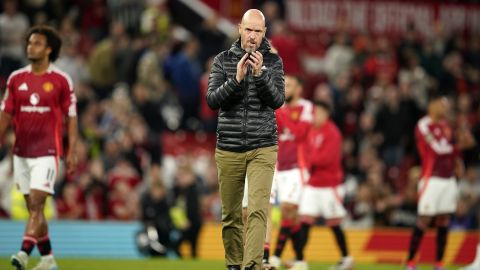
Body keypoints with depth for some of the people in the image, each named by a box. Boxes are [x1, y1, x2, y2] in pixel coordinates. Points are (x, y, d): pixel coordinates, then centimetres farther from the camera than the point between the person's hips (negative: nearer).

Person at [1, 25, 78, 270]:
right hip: (21, 153, 4)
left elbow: (71, 118, 0)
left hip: (47, 152, -4)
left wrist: (72, 152, -6)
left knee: (36, 204, -15)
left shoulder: (61, 81, -2)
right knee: (33, 208, 8)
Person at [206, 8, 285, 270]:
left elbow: (277, 100, -8)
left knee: (257, 209, -16)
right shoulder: (223, 60, 3)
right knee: (230, 214, 7)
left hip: (262, 149, -2)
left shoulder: (273, 61, 2)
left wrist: (260, 74, -24)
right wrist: (236, 79, -21)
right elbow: (212, 100, -5)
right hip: (228, 150, 2)